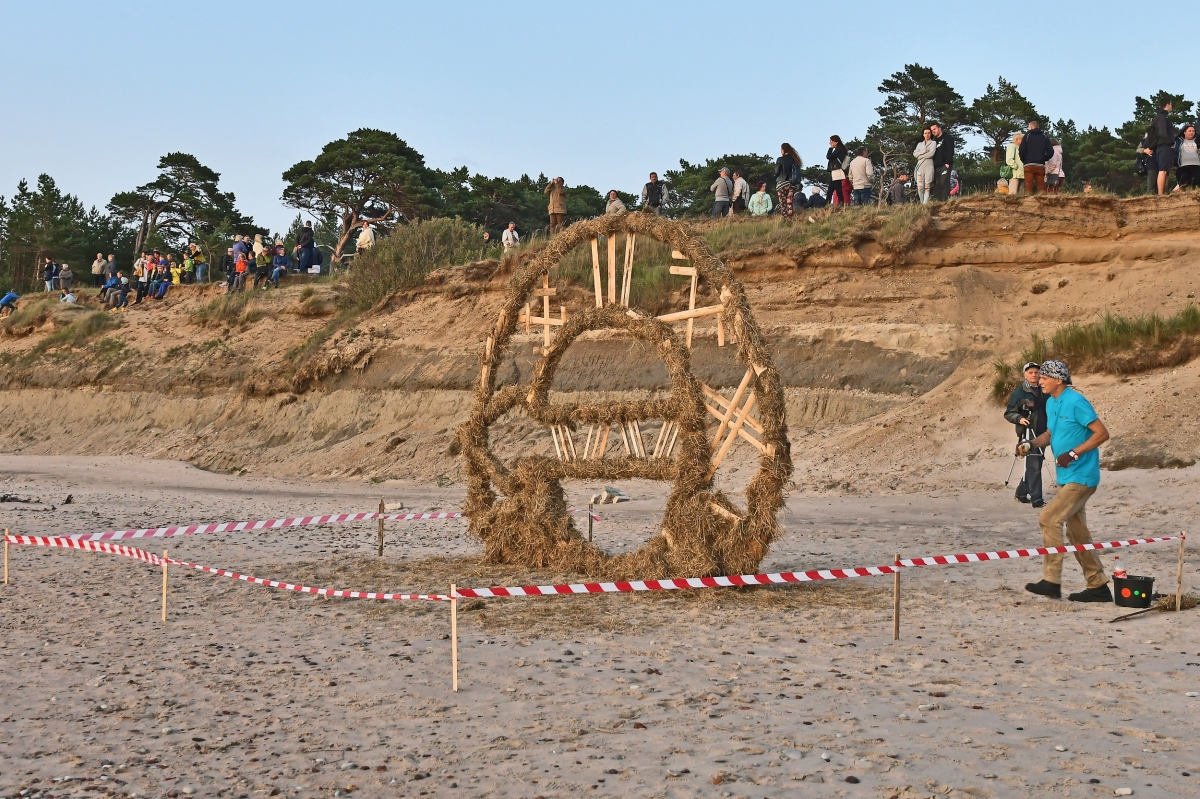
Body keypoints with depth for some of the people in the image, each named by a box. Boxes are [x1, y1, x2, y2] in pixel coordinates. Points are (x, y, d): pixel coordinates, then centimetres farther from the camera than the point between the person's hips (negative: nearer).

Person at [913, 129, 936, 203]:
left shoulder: (933, 143, 10)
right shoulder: (919, 144, 20)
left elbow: (931, 154, -6)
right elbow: (915, 154, 6)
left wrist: (920, 156, 0)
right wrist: (924, 151, -6)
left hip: (929, 166, -3)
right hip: (920, 166, 3)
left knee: (927, 187, -10)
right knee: (920, 187, -8)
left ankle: (925, 204, -14)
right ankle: (922, 203, 1)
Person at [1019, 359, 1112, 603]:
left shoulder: (1076, 402, -16)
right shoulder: (1051, 403, 11)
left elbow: (1102, 433, -17)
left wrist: (1073, 454, -23)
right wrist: (1031, 444, 3)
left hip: (1081, 477, -10)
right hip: (1067, 477, 10)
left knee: (1049, 518, -17)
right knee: (1077, 532, 12)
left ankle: (1051, 581, -14)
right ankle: (1098, 586, 19)